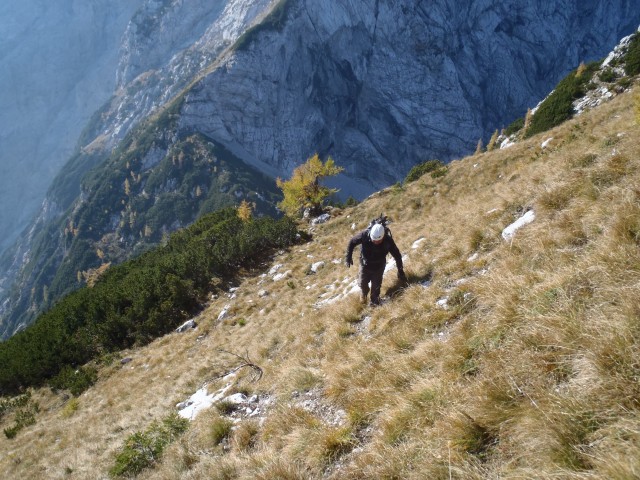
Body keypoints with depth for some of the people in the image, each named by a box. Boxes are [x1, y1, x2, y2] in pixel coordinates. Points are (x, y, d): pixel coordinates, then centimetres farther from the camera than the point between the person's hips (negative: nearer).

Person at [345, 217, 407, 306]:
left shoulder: (388, 241, -32)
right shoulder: (365, 235, -32)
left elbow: (397, 256, -19)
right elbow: (352, 242, -13)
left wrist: (401, 272, -16)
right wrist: (348, 257, -10)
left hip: (378, 268, -1)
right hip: (365, 265, 1)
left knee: (376, 287, 12)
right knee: (363, 283, 20)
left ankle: (375, 303, 39)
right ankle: (364, 294, 54)